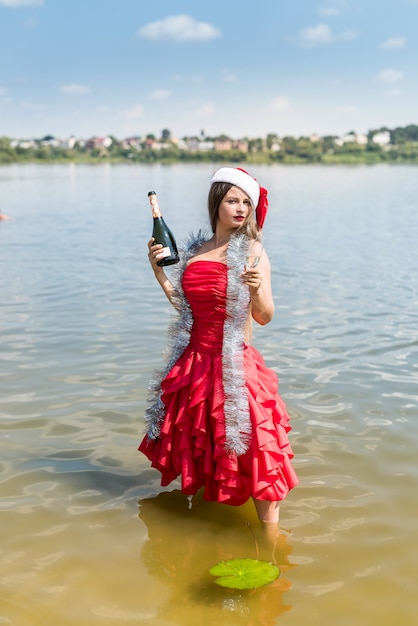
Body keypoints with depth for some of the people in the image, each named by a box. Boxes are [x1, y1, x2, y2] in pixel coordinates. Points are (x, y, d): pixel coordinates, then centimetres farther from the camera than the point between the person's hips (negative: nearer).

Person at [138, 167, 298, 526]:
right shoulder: (195, 250, 8)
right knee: (192, 442, 19)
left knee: (250, 447, -8)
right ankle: (195, 493, 44)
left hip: (234, 363, -5)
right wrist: (158, 269, 8)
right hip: (193, 361, 5)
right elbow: (184, 303, 14)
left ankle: (271, 530, 3)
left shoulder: (252, 250, -6)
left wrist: (256, 289, -29)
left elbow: (264, 317, -10)